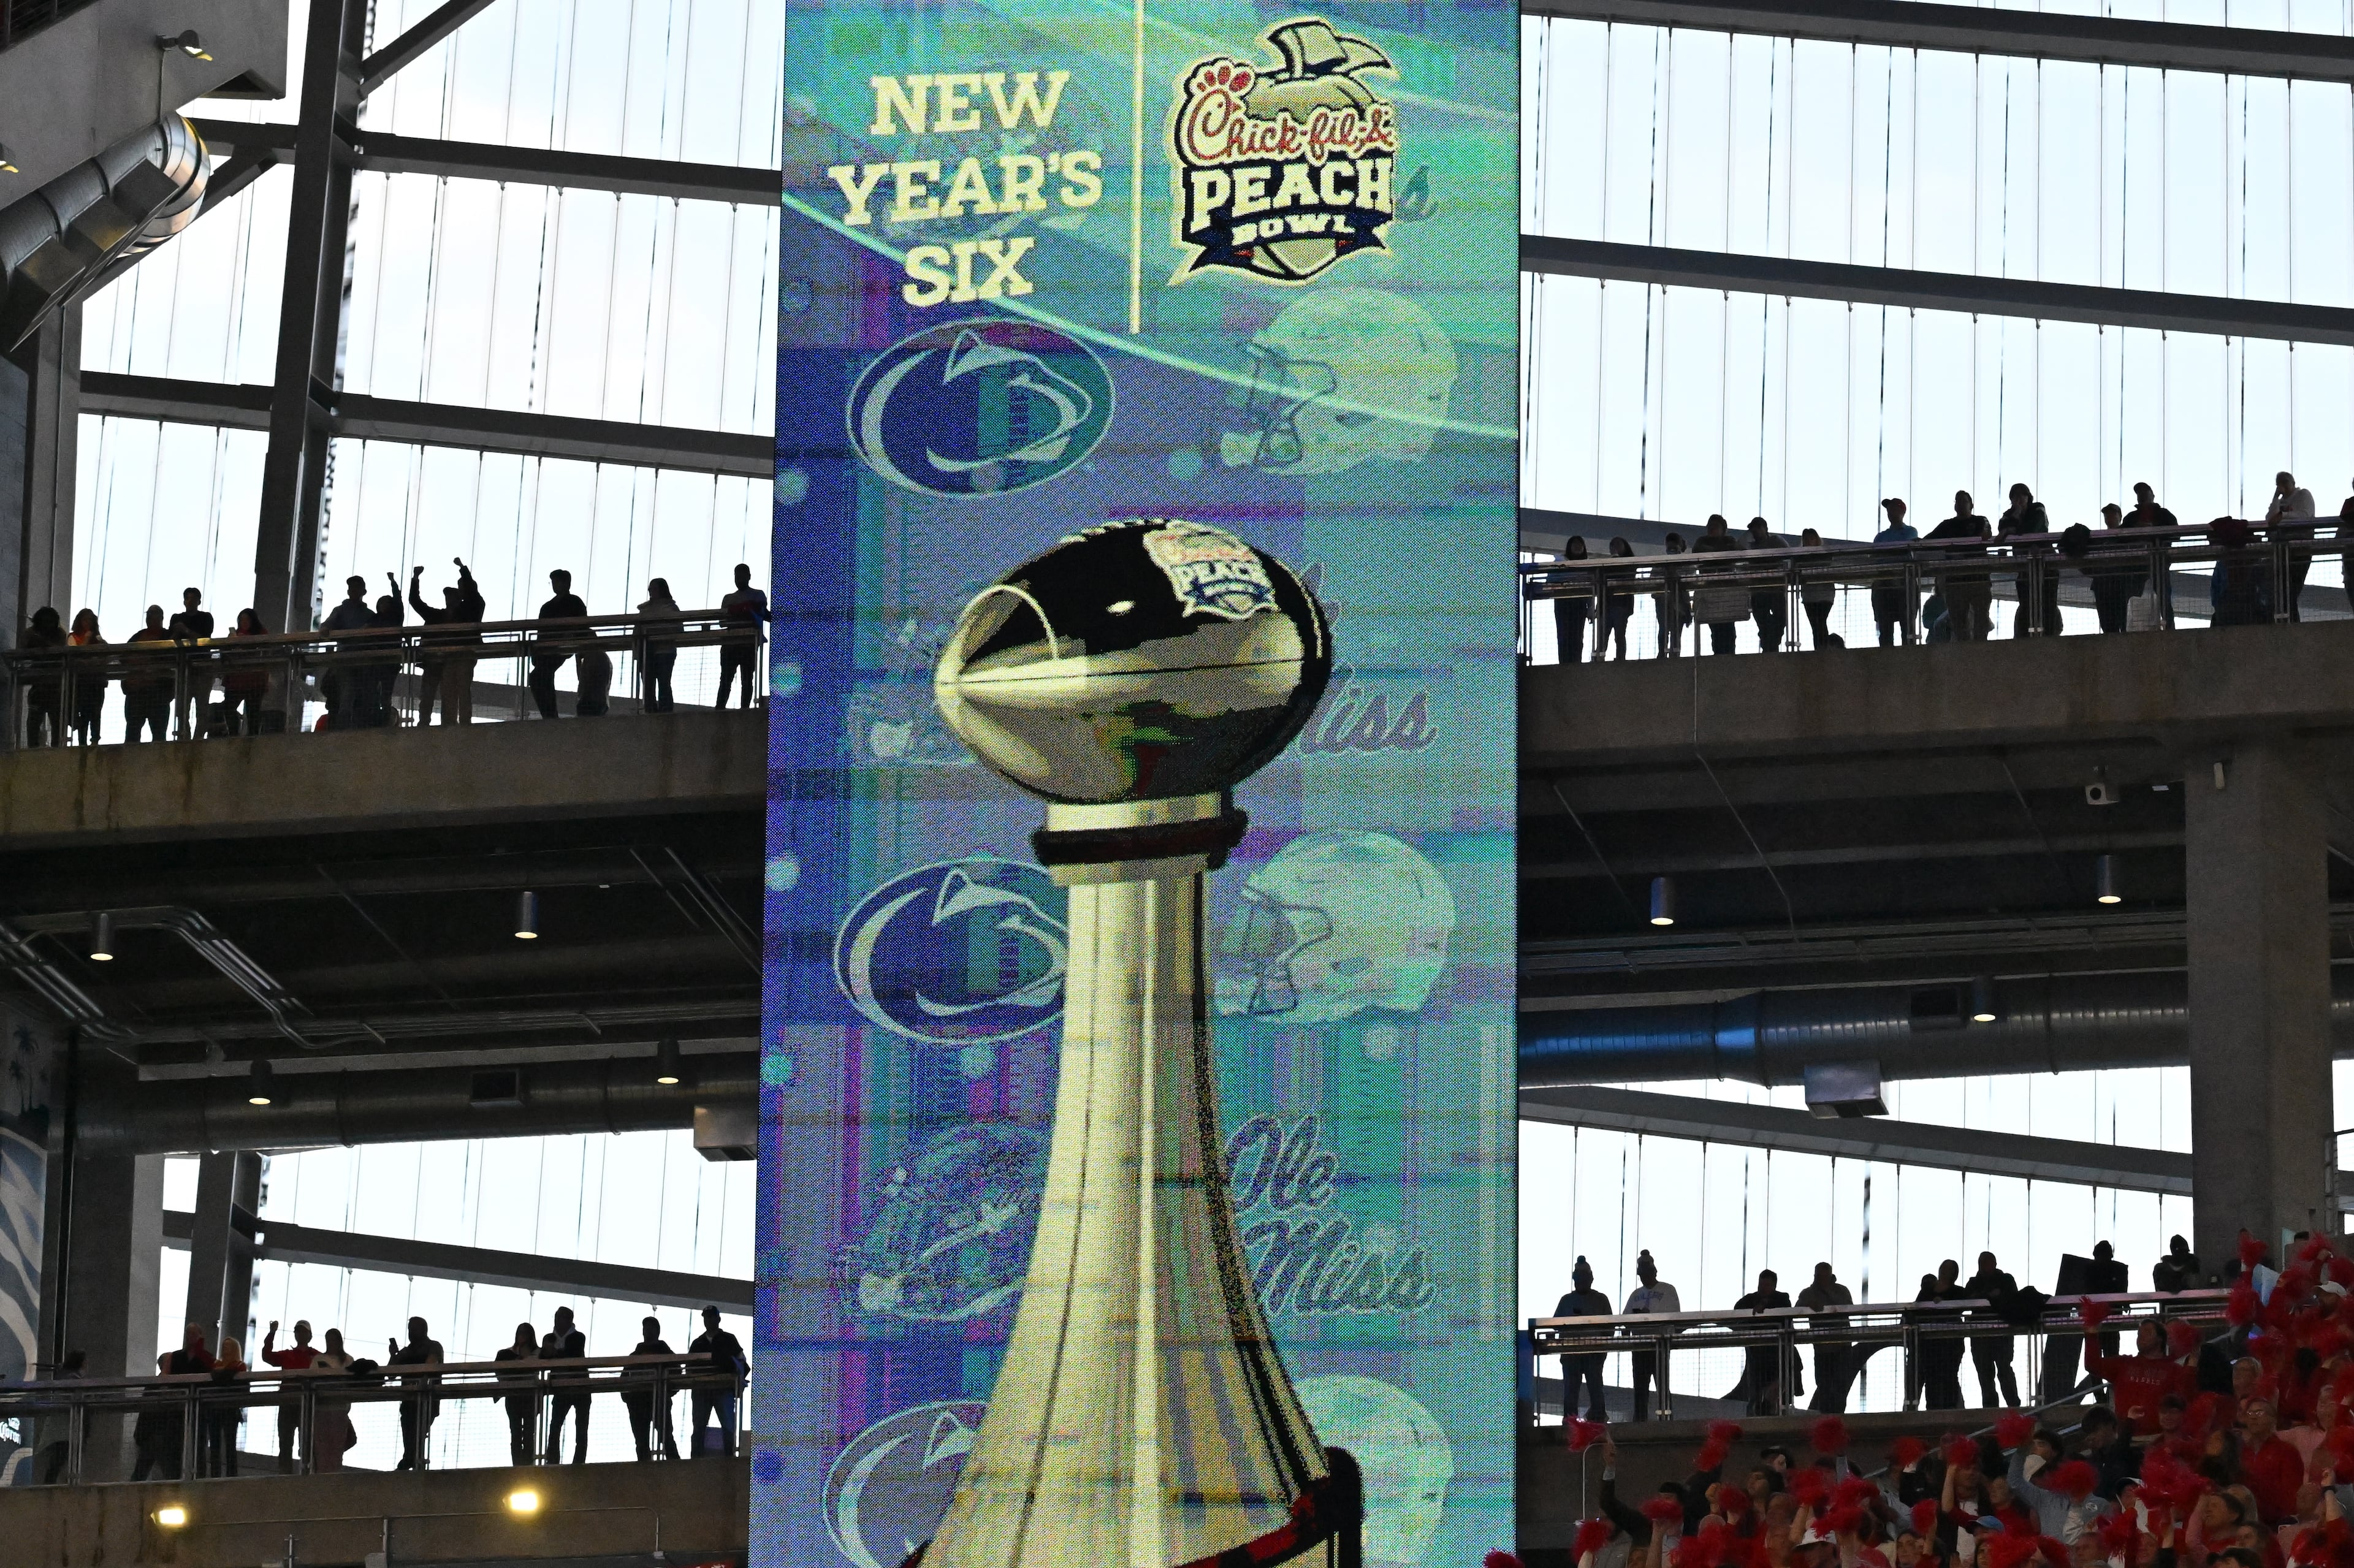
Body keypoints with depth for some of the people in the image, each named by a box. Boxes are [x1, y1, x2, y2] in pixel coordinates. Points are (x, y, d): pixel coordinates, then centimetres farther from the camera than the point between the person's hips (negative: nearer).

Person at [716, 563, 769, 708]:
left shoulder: (758, 596, 8)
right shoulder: (728, 599, 20)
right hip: (729, 643, 4)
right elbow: (722, 620, 13)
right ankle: (719, 709, -4)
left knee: (747, 679, -3)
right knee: (725, 679, -1)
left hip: (749, 644, -4)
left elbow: (764, 615, -3)